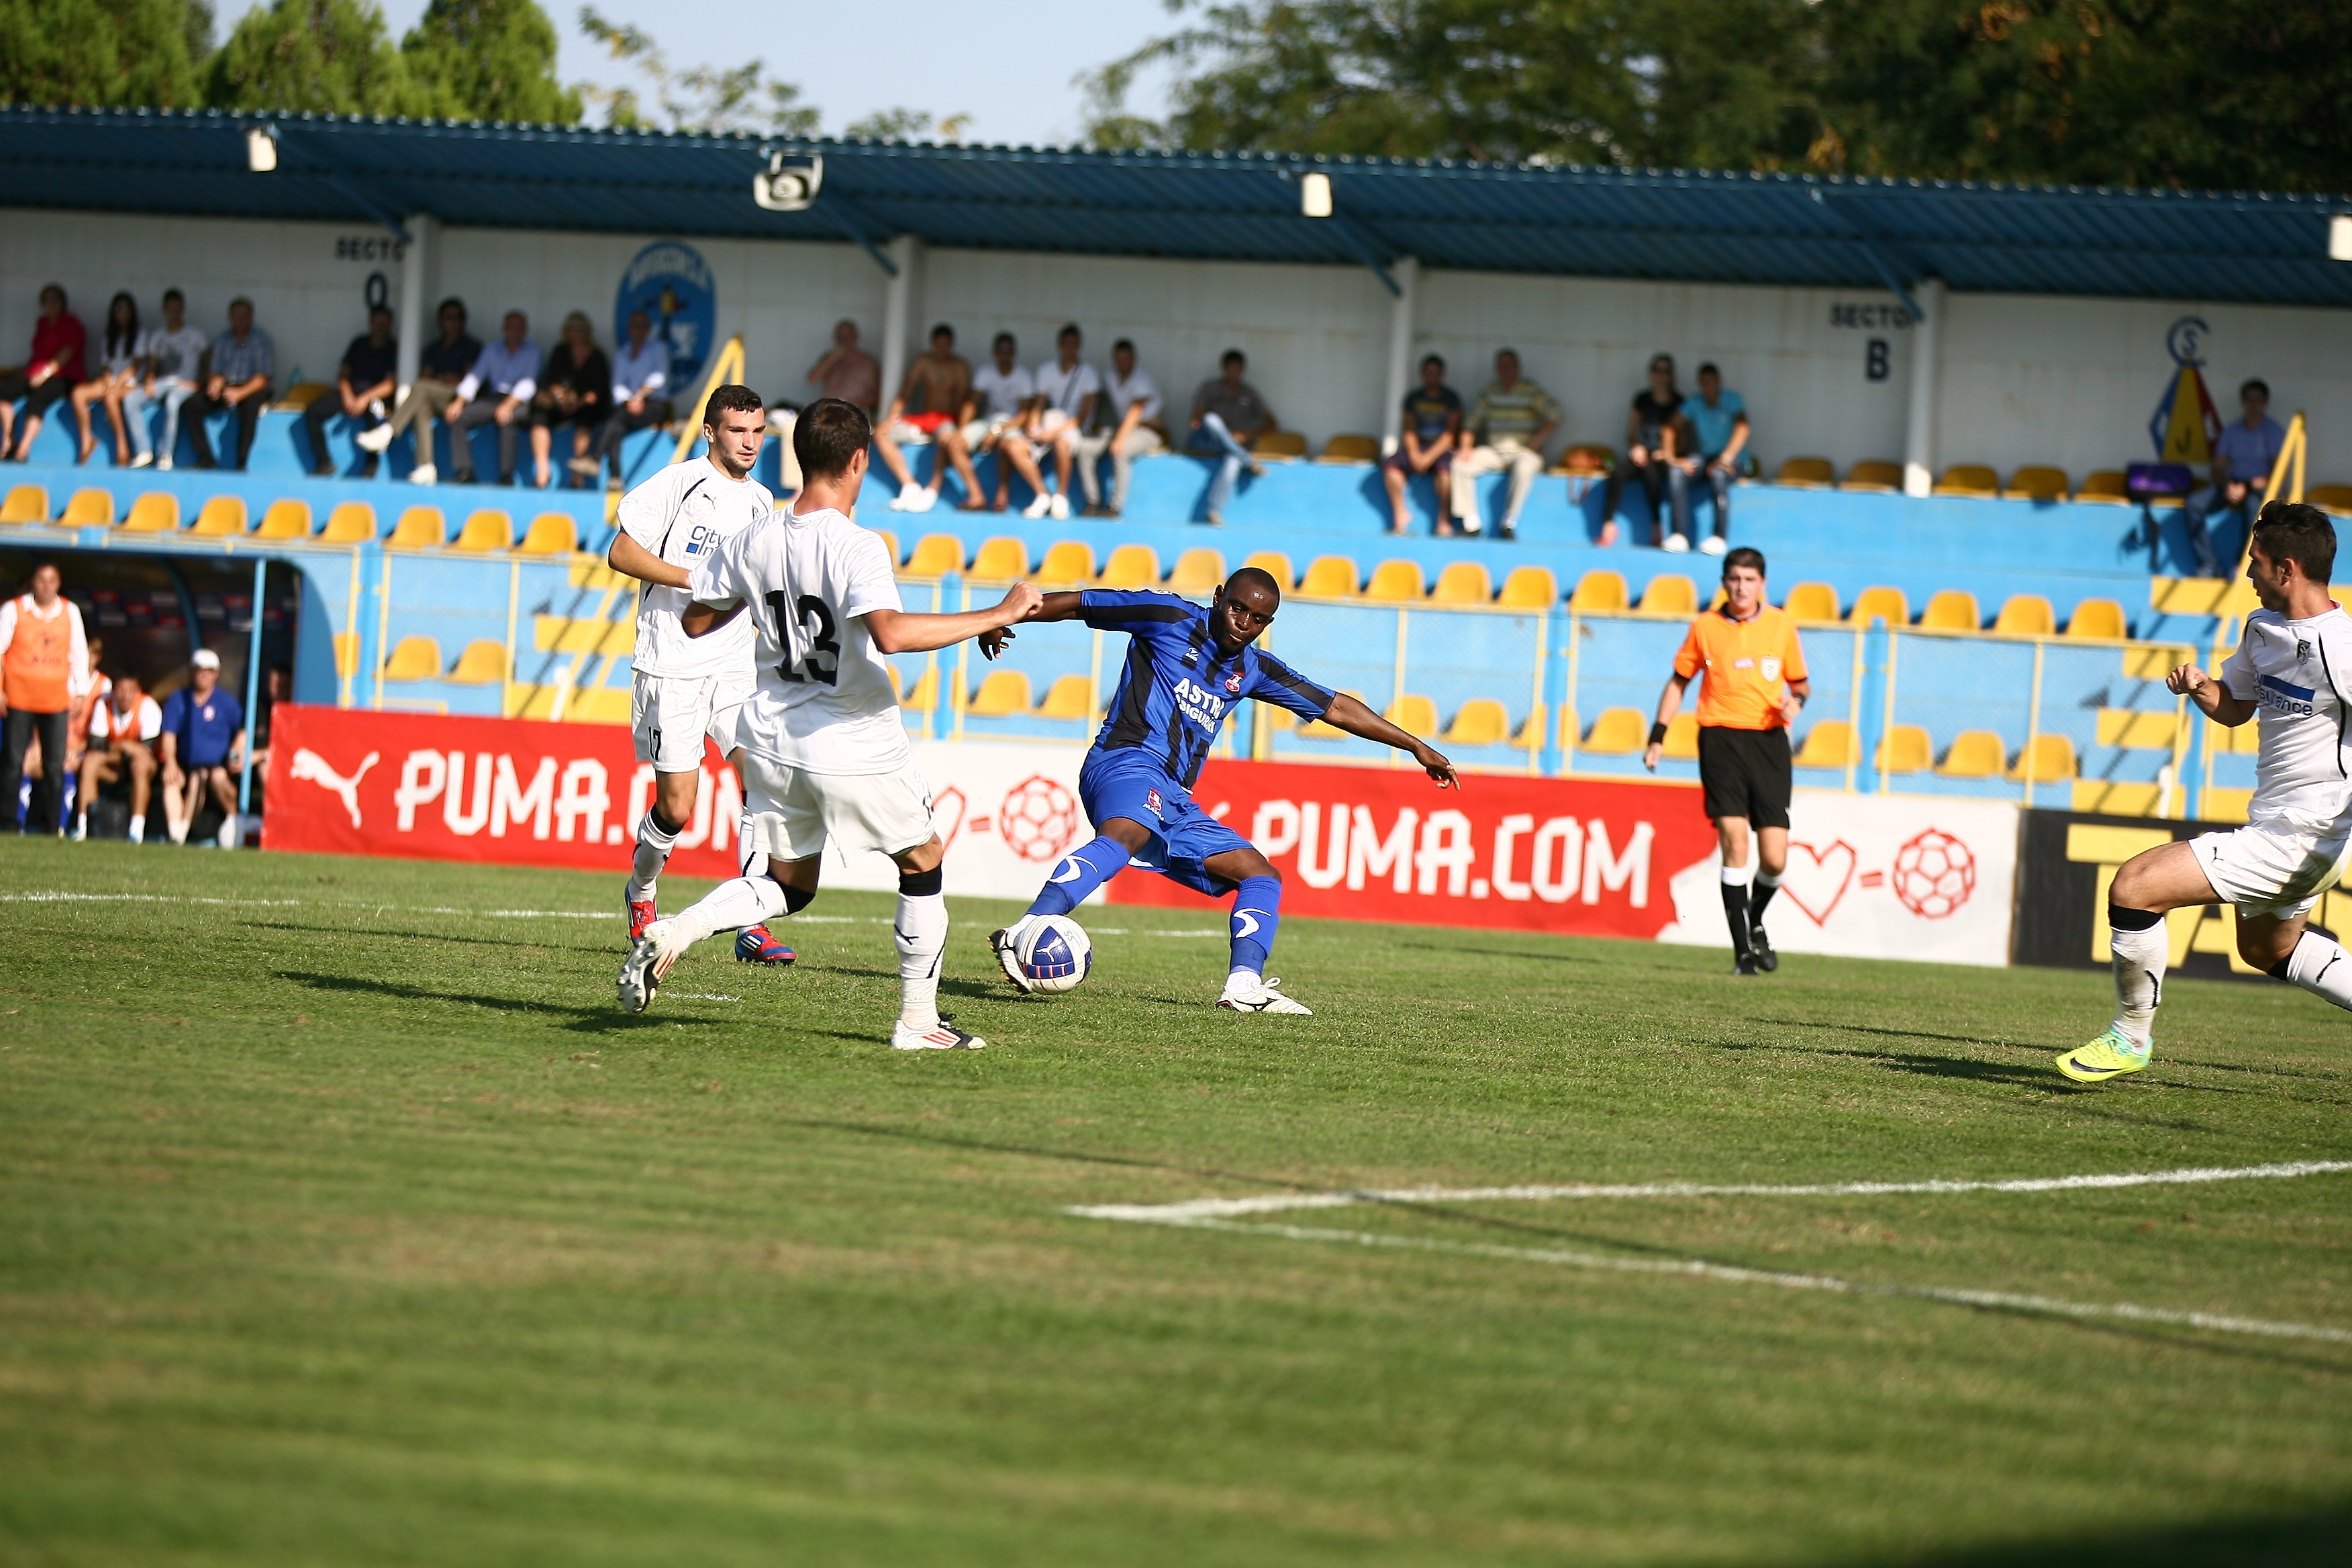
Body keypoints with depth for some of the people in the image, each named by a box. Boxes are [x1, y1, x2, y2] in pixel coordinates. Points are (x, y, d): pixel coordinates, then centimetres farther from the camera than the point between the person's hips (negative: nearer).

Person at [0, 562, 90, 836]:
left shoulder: (71, 612, 9)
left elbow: (79, 653, 15)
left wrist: (80, 691, 10)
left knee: (56, 765, -2)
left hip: (57, 699, 3)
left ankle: (48, 824, 2)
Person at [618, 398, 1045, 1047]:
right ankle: (918, 1020, 19)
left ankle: (675, 931, -8)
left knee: (787, 884, 18)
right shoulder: (856, 548, -21)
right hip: (855, 749, -6)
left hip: (773, 742, 6)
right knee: (923, 862, 17)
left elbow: (697, 622, 11)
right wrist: (998, 615, -29)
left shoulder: (754, 541, -1)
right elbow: (891, 633, -36)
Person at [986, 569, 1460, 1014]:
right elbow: (1076, 605, 7)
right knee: (1125, 835, -40)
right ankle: (1024, 934, -58)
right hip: (1127, 762, -9)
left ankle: (1244, 985, -11)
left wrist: (1415, 745, 30)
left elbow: (1335, 708, 28)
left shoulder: (1253, 669, 22)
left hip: (1175, 803, 9)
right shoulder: (1169, 619, 4)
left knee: (1262, 875, 6)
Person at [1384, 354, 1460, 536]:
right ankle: (1400, 515, -17)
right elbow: (1409, 430, 7)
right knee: (1391, 466, -28)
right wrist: (1414, 454, -13)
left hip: (1442, 449, -3)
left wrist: (1429, 457, -16)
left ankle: (1444, 521, -24)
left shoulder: (1451, 398, 3)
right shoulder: (1414, 398, 12)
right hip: (1417, 447, 3)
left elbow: (1450, 433, -5)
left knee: (1445, 469, -37)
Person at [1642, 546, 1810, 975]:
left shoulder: (1781, 625, 7)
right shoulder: (1705, 627, 5)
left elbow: (1800, 682, 16)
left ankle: (1755, 923, 28)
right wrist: (1658, 735, 10)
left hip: (1769, 740, 1)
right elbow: (1679, 681, 15)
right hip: (1721, 738, -1)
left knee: (1774, 859, -4)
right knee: (1735, 843, -14)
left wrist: (1796, 700, -7)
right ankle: (1743, 950, -8)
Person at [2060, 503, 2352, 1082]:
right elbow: (2234, 706, 21)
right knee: (2268, 947, 32)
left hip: (2296, 838, -11)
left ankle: (2131, 1038, 2)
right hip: (2282, 829, 11)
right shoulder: (2263, 627, 6)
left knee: (2134, 886, -15)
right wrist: (2200, 686, -1)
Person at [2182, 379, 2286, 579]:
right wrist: (2227, 486, -12)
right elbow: (2218, 469, 10)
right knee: (2194, 504, -21)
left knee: (2253, 505, -41)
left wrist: (2246, 488, -20)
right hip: (2233, 486, 4)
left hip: (2260, 488, -4)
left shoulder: (2274, 433, -2)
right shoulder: (2231, 433, 12)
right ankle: (2209, 566, -23)